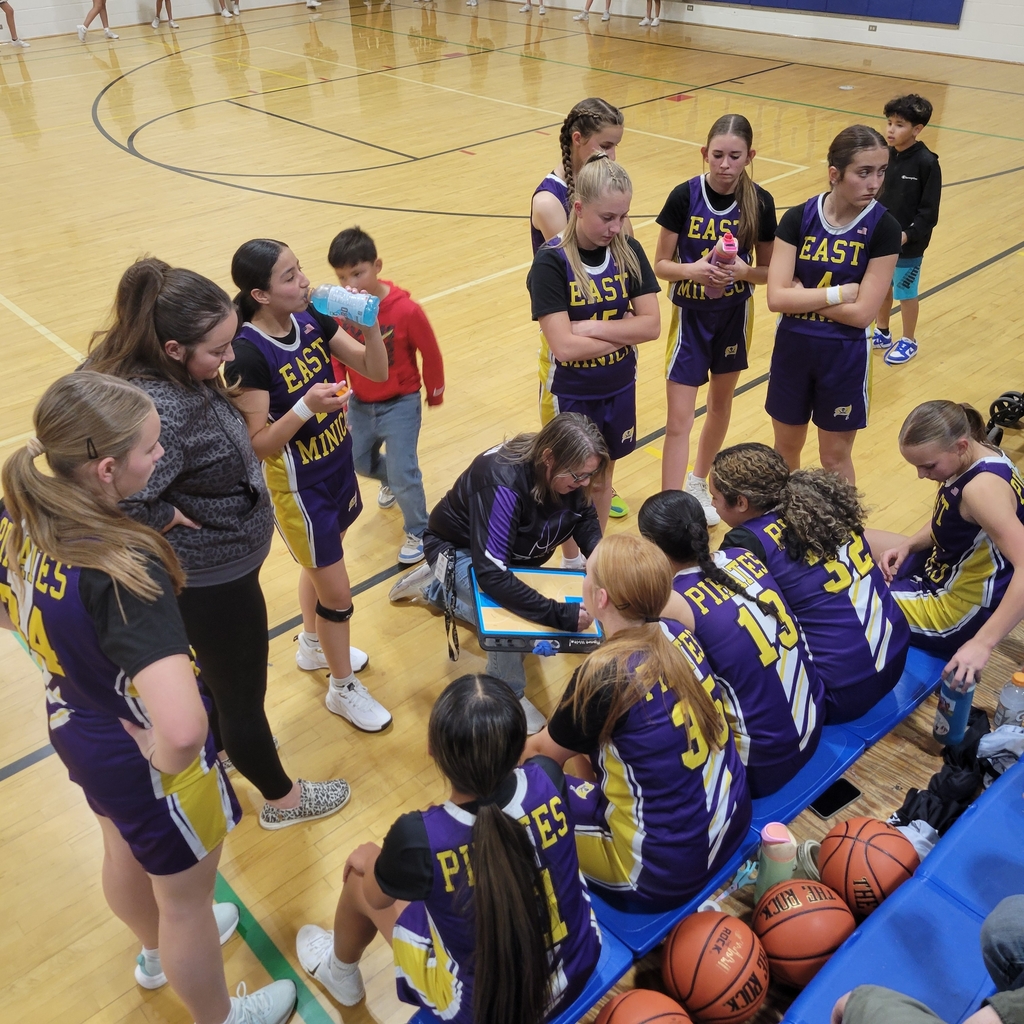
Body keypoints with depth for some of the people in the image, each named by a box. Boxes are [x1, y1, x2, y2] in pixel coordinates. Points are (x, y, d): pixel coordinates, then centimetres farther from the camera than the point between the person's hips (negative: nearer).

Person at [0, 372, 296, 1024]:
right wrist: (164, 757, -28)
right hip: (140, 761, -8)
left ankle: (158, 950, 67)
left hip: (75, 726, 8)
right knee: (185, 898, 20)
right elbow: (182, 728, -50)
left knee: (126, 852, 35)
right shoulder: (123, 568, -40)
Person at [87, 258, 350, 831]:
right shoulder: (161, 410, -36)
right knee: (243, 696, 15)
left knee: (220, 674, 33)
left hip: (219, 566, 9)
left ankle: (223, 751, 61)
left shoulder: (182, 376, -8)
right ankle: (282, 799, 40)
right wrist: (177, 522, -26)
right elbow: (123, 505, -40)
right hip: (214, 581, -9)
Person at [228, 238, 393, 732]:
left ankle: (312, 647, 53)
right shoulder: (248, 354, -27)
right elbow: (259, 444, -24)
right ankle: (343, 689, 30)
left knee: (319, 565, 27)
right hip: (298, 485, -7)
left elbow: (376, 370, -4)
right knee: (336, 592, 7)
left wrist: (369, 323, -21)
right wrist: (305, 407, -38)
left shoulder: (313, 318, -7)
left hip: (338, 464, 7)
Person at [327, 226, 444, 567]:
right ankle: (390, 482, 56)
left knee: (404, 473, -6)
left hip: (400, 404, -4)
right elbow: (335, 359, -3)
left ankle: (418, 532, 20)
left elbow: (431, 354, -10)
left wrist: (435, 394, 3)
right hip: (360, 403, 5)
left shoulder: (405, 310, -24)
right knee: (358, 461, 21)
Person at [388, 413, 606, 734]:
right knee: (512, 615, -29)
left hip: (513, 553, 7)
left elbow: (587, 522, -5)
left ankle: (438, 588, 31)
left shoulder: (567, 473, -21)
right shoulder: (503, 482, -42)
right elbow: (492, 574, -45)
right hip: (460, 550, -7)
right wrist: (559, 615, -49)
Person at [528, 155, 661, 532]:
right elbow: (565, 347, -27)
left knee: (602, 480, 20)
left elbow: (652, 325, -11)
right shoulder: (551, 262, -20)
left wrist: (592, 327, -22)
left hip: (619, 388, 4)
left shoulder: (628, 251, -6)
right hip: (569, 395, -4)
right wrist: (624, 330, -16)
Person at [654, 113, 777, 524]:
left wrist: (743, 270, -22)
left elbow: (769, 271, -1)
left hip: (734, 315, 3)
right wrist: (690, 269, -29)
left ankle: (698, 483, 42)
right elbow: (661, 264, -9)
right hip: (690, 315, -3)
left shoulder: (760, 202, -9)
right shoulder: (684, 196, -14)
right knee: (679, 420, -5)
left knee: (720, 404, 19)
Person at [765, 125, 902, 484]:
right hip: (793, 346, 2)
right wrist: (838, 293, -18)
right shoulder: (798, 218, -9)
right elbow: (776, 297, -16)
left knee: (835, 457, 12)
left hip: (845, 355, -2)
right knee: (785, 448, 18)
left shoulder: (883, 228, -13)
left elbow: (862, 312, -18)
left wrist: (802, 295, -14)